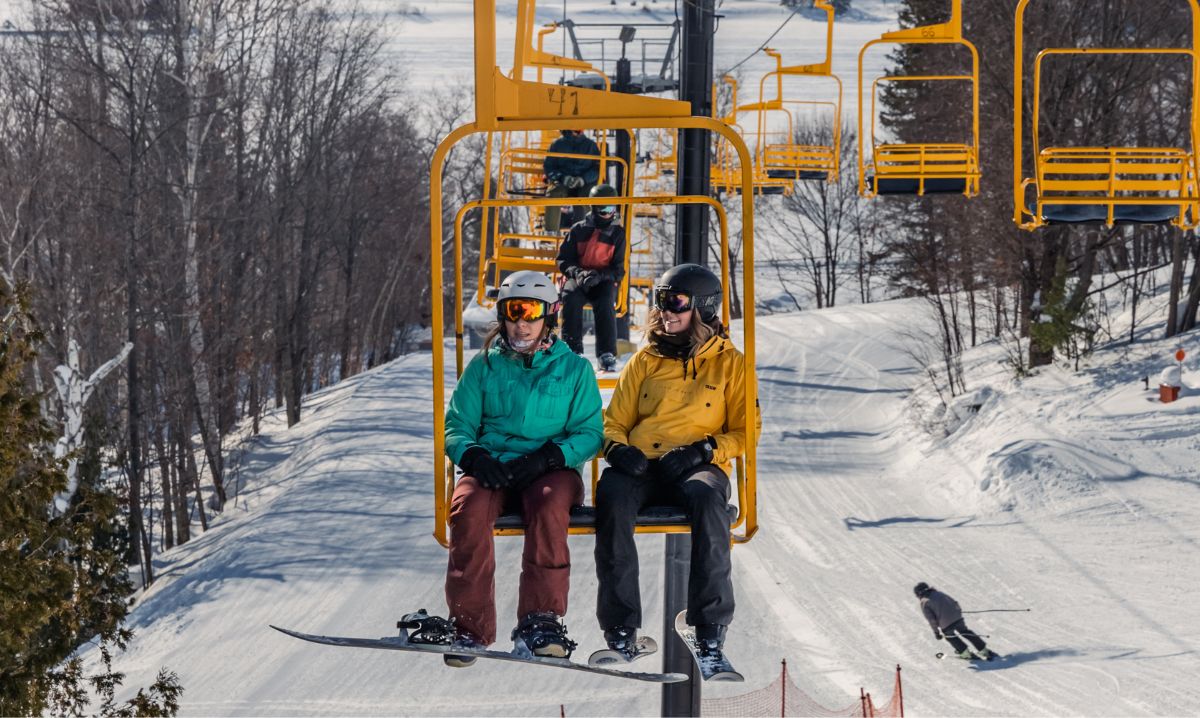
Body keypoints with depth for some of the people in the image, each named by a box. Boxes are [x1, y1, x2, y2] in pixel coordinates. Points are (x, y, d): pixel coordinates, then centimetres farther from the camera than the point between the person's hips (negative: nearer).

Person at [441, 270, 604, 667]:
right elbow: (457, 425, 12)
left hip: (551, 470, -1)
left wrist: (549, 456, -15)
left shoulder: (574, 369, 13)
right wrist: (473, 455, -11)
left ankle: (542, 618, -37)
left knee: (550, 504, -37)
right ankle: (469, 626, -33)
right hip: (491, 468, 1)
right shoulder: (484, 366, 17)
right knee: (469, 506, -33)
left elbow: (589, 433, 4)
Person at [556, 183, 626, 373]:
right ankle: (572, 350, -32)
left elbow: (618, 270, 2)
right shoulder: (579, 230, 7)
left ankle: (607, 354, -35)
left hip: (604, 280, 0)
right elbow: (563, 259, 7)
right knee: (571, 299, -34)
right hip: (577, 278, 0)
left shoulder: (617, 234, 6)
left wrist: (599, 276, -18)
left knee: (605, 303, -34)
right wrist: (577, 272, -14)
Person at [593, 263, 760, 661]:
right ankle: (620, 627, -32)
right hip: (640, 466, 2)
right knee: (612, 493, -35)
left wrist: (704, 450, -10)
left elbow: (745, 431, 9)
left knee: (706, 496, -39)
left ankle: (711, 625, -32)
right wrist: (617, 447, -4)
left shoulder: (729, 363, 13)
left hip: (698, 467, -2)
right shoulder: (646, 361, 20)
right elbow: (615, 421, 20)